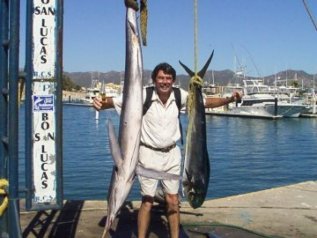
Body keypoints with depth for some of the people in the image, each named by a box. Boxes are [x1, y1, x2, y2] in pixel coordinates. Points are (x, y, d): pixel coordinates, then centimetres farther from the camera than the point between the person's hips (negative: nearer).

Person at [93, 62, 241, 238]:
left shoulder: (180, 95, -6)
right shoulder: (143, 95, -16)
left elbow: (205, 102, 3)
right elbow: (115, 101, -16)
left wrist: (229, 100, -9)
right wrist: (101, 103, -36)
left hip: (172, 154, 3)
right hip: (149, 153, -3)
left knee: (173, 200, 11)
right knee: (147, 201, 2)